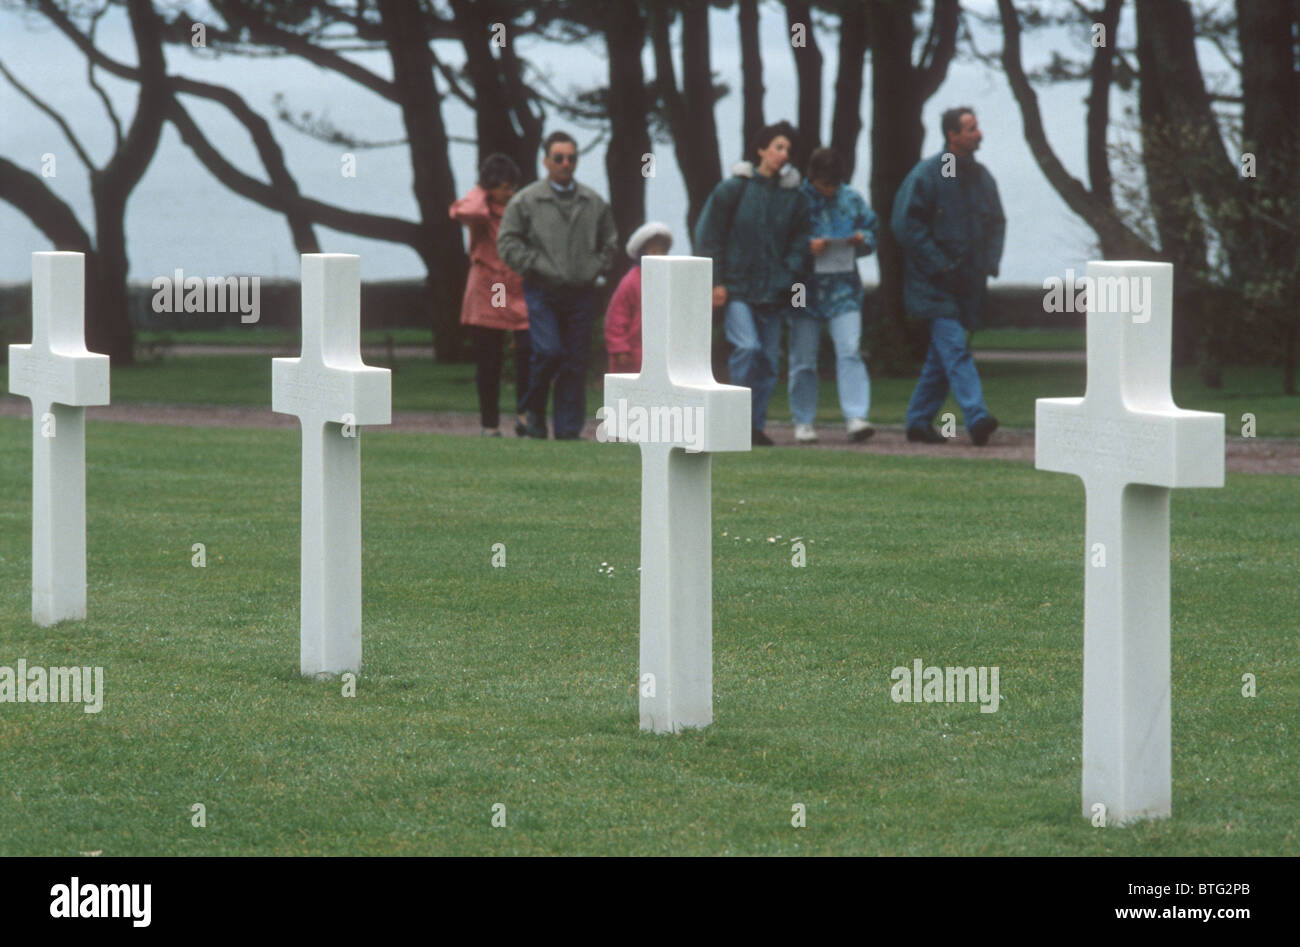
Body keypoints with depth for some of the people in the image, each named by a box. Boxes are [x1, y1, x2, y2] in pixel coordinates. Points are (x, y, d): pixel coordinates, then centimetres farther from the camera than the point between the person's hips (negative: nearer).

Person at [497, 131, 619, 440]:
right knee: (549, 351, -18)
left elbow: (609, 242, 23)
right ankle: (533, 409, 6)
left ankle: (568, 430, 5)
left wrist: (595, 268, 7)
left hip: (581, 295, 3)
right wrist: (537, 266, -9)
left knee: (576, 362, 0)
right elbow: (508, 243, -1)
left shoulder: (593, 203, 12)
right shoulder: (526, 201, 0)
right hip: (542, 292, -3)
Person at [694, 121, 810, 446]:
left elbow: (798, 243, 12)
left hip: (772, 293, 4)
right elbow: (708, 236, 1)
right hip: (737, 287, -4)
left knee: (769, 358, 3)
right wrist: (716, 282, -5)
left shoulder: (793, 197, 8)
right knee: (747, 347, -19)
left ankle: (756, 425, 11)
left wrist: (787, 279, -2)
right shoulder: (733, 189, -1)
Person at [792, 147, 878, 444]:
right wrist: (808, 247, -18)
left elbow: (871, 231, 17)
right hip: (805, 289, -1)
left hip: (843, 288, 1)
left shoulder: (852, 200, 7)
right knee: (803, 359, 4)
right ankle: (803, 422, 14)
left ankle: (855, 418, -16)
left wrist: (862, 239, -6)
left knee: (850, 352, -11)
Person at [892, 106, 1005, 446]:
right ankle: (976, 417, -26)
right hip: (934, 284, -7)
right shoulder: (927, 174, -9)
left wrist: (990, 262, 5)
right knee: (954, 348, -16)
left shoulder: (981, 176, 11)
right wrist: (939, 266, -14)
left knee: (942, 355, 9)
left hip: (967, 283, 7)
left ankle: (919, 420, 18)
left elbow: (996, 223, 21)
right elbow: (905, 224, -10)